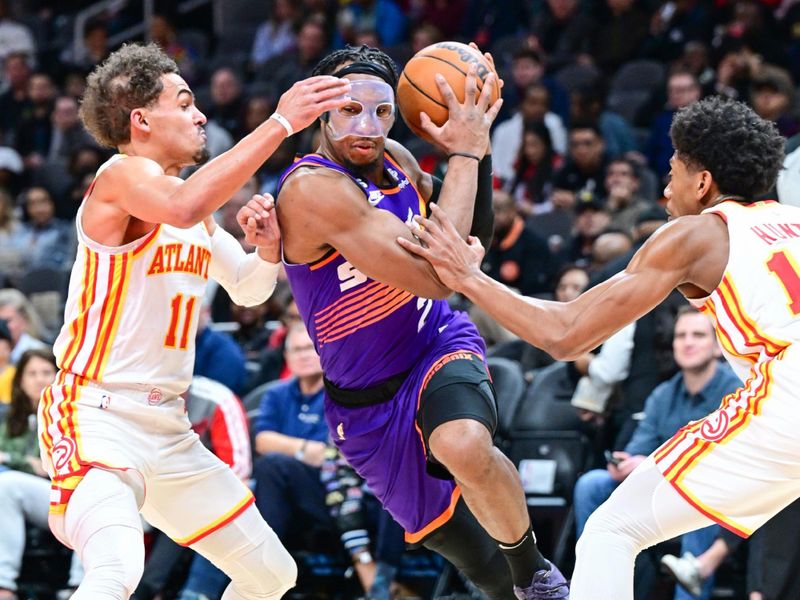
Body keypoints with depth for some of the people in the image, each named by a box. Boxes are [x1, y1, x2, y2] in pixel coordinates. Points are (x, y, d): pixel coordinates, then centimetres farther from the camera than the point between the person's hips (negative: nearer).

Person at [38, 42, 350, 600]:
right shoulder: (124, 175, -13)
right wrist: (280, 123, -33)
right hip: (97, 421, -10)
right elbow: (184, 207, -36)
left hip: (167, 429, 10)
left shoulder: (198, 204, 13)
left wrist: (267, 245, 2)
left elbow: (247, 289, 25)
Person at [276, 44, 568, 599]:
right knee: (462, 546, 11)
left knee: (465, 446, -34)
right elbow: (435, 276, -33)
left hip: (440, 344, 2)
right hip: (367, 402, -2)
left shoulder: (394, 159, -6)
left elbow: (474, 238, 10)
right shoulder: (311, 189, -27)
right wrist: (464, 154, -28)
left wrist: (479, 147, -6)